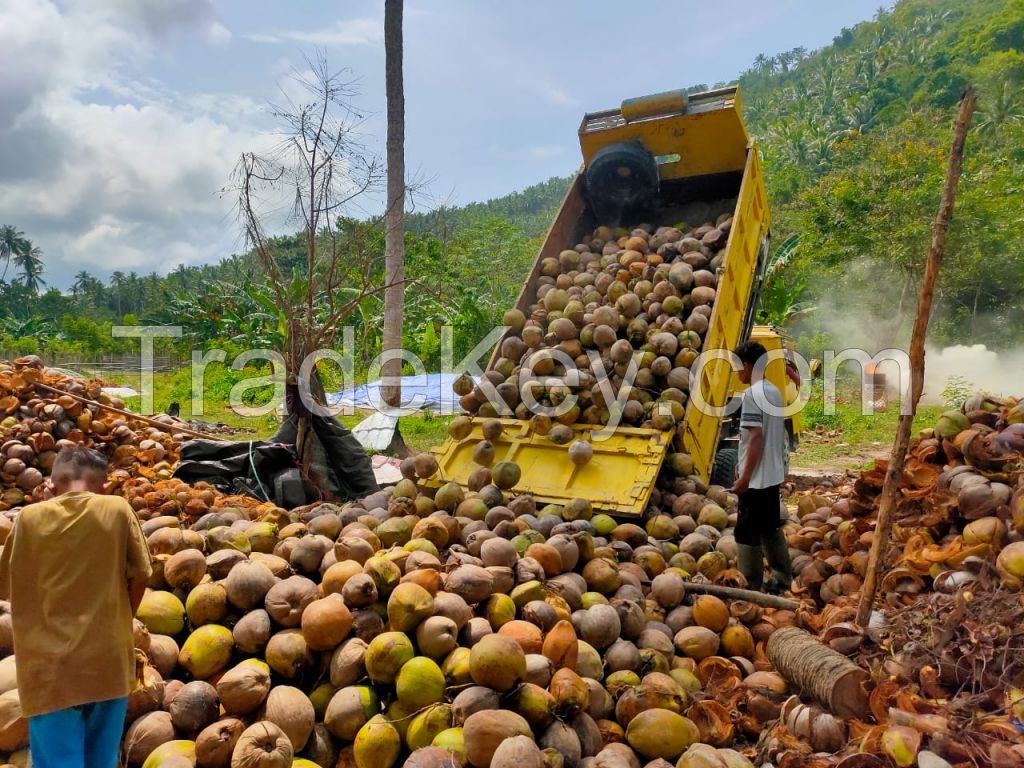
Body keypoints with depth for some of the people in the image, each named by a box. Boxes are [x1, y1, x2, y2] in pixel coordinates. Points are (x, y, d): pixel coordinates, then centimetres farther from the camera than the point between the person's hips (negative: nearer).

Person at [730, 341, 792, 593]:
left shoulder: (752, 394, -18)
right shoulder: (775, 391, 8)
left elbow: (756, 438, -22)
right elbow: (777, 434, 14)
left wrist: (745, 477, -19)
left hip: (756, 478, -9)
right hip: (774, 474, 9)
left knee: (748, 534, 0)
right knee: (772, 529, 19)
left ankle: (752, 588, 7)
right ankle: (781, 579, 28)